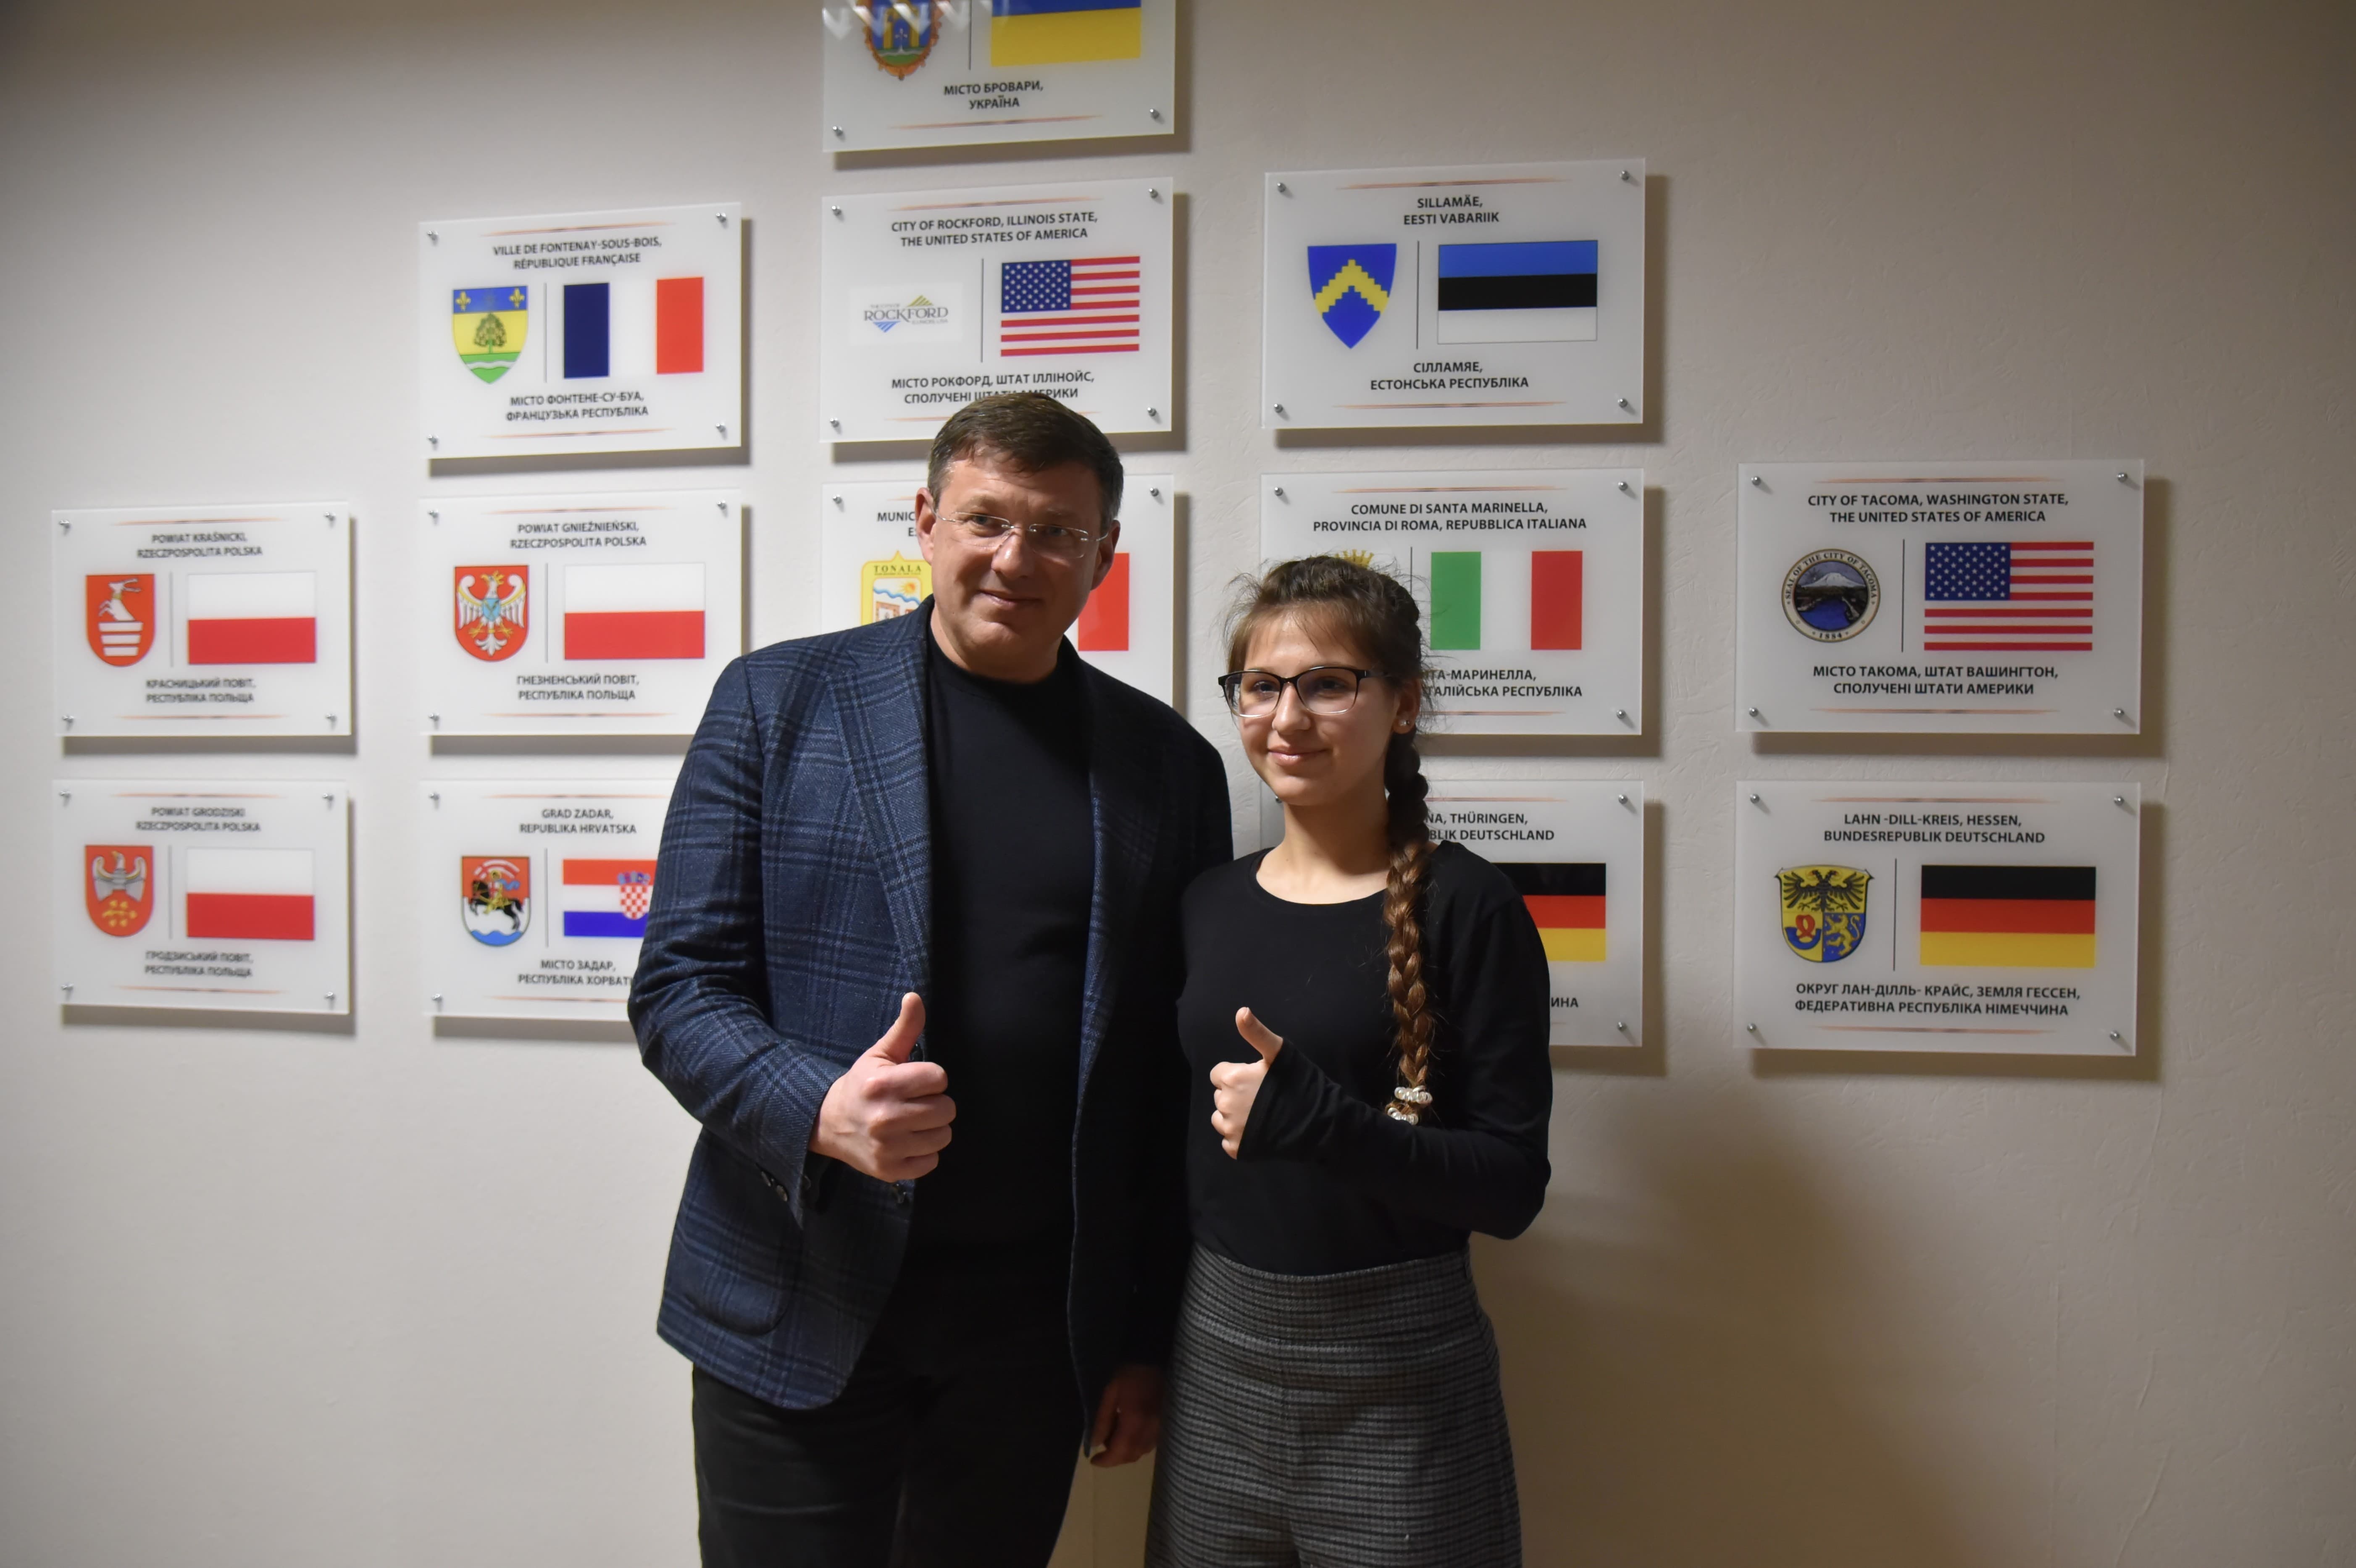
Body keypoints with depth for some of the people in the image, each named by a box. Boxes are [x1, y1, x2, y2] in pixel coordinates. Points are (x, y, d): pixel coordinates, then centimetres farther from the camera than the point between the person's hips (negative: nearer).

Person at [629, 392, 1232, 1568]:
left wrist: (1148, 1339, 5)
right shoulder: (775, 701, -2)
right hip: (799, 1309, -1)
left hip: (1036, 1321, 2)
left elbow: (1175, 1072, 4)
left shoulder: (1168, 763, 2)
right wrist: (816, 1108, -23)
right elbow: (676, 988, -3)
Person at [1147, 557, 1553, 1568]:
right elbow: (1184, 1139, 10)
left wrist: (1310, 1118, -26)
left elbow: (1511, 1187, -14)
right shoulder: (1207, 903, 3)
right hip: (1215, 1351, 4)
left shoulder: (1463, 905, -11)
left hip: (1399, 1378, -4)